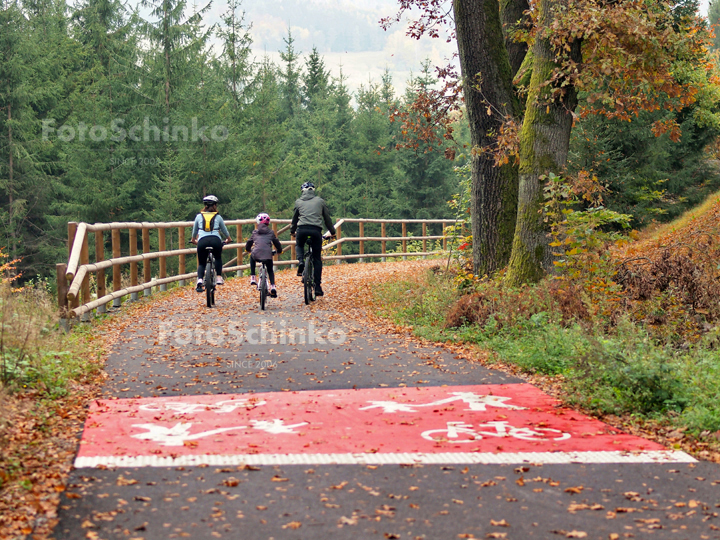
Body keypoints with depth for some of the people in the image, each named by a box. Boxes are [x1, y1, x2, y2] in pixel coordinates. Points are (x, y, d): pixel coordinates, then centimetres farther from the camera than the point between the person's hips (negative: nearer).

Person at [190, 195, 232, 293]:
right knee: (218, 258, 29)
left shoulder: (199, 216, 19)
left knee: (201, 263, 14)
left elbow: (194, 231, 33)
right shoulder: (218, 217, 17)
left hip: (202, 241, 0)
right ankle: (219, 277, 16)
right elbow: (224, 230, 30)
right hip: (216, 240, 0)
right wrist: (228, 239, 50)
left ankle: (199, 280, -12)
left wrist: (193, 239, 53)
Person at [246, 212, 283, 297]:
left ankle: (252, 278, 27)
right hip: (267, 255, 0)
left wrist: (248, 250, 49)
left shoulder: (255, 232, 18)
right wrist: (279, 251, 39)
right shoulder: (271, 232, 16)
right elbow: (276, 243, 20)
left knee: (252, 257, 36)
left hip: (256, 256, 0)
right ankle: (272, 286, -1)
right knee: (270, 270, 23)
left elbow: (249, 243, 27)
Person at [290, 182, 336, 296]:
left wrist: (292, 231, 42)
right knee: (317, 259, 8)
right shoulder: (320, 201, 16)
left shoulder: (299, 202, 16)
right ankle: (317, 287, 3)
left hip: (302, 229, 0)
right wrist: (332, 232, 32)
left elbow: (295, 218, 26)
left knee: (299, 245, 33)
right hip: (316, 230, 0)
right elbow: (327, 218, 19)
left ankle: (301, 261, 1)